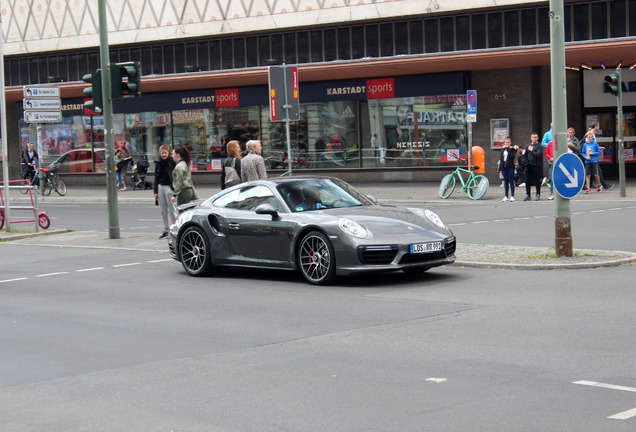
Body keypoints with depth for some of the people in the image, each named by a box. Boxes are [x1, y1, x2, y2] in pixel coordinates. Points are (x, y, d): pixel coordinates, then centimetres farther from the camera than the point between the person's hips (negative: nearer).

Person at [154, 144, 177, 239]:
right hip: (160, 187, 6)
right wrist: (155, 191, 9)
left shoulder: (172, 162, -6)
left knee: (171, 210, -3)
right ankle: (166, 230, 12)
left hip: (169, 187, -6)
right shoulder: (158, 163, 10)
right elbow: (156, 177, 15)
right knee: (163, 211, 7)